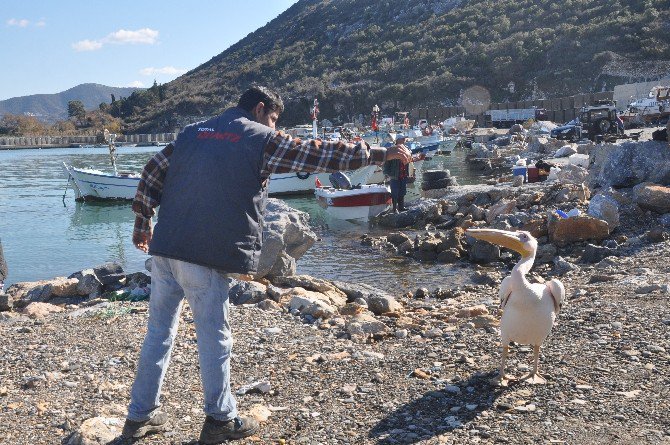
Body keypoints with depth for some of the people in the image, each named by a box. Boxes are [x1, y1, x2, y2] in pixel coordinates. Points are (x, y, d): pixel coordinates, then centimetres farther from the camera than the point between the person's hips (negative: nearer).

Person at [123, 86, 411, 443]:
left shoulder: (192, 132, 18)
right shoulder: (261, 139, 1)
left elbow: (152, 175, 17)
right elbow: (323, 154, 1)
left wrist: (142, 223, 24)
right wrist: (380, 154, 8)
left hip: (164, 248, 6)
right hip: (206, 256, -6)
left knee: (159, 331, 14)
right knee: (214, 336, 6)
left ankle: (140, 415, 24)